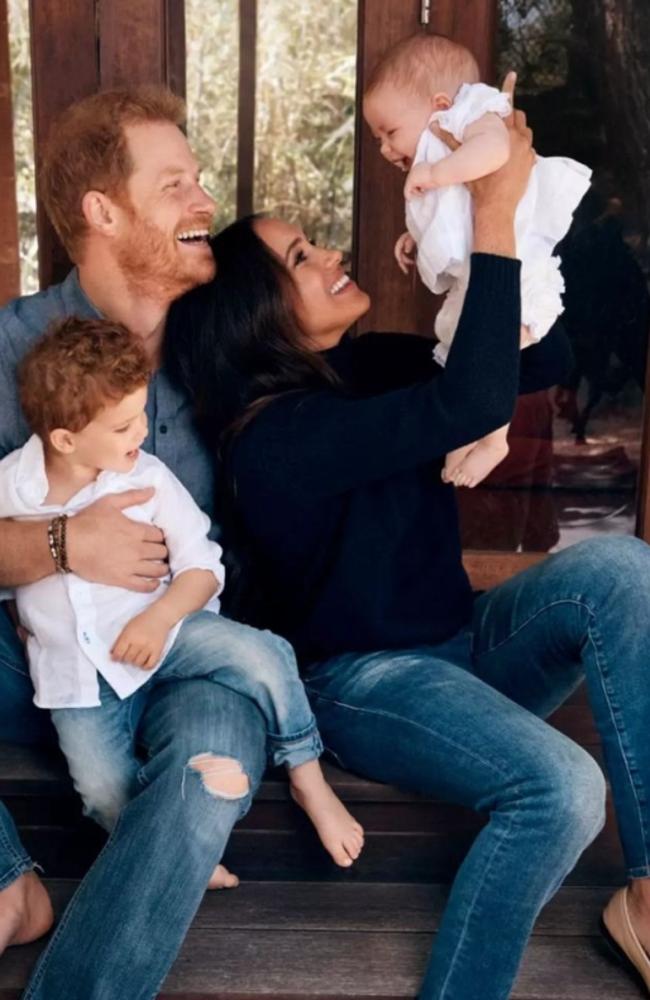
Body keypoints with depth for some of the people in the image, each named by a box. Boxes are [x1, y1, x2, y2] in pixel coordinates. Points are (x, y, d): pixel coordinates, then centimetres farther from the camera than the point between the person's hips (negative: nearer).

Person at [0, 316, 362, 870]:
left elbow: (203, 565, -7)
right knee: (107, 793, -16)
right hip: (75, 669, 1)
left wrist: (159, 617, -23)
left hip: (159, 632, 0)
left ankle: (308, 779, -3)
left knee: (261, 654, -24)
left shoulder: (148, 479, -10)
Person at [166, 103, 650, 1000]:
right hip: (360, 682, -8)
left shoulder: (367, 368, 4)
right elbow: (475, 404, -32)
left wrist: (511, 210, -6)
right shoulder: (277, 435, -21)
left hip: (461, 647, 8)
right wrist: (494, 216, -27)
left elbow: (543, 360, 6)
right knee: (559, 788, -33)